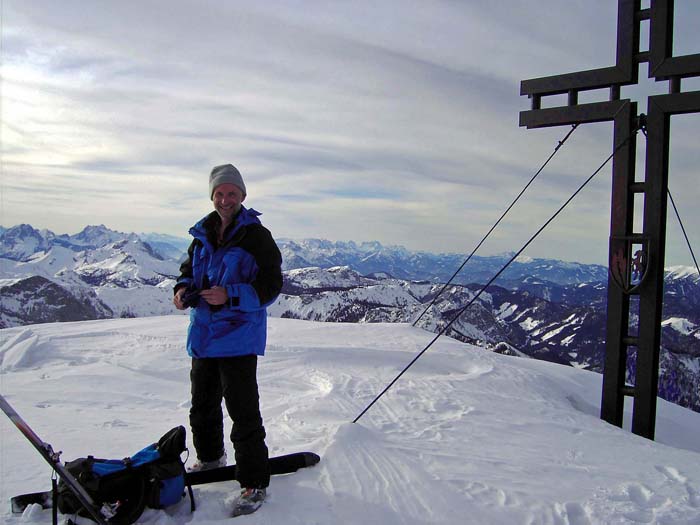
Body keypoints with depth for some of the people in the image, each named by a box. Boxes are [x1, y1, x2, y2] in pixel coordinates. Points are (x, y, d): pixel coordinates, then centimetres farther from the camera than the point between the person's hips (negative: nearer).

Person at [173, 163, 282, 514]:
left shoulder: (257, 236, -10)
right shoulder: (202, 234, 9)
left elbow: (270, 286, -15)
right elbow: (189, 269, 20)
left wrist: (229, 296, -26)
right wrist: (183, 289, -3)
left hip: (238, 338, -7)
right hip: (203, 336, 7)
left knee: (243, 411, -5)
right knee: (202, 403, 23)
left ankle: (254, 481, 10)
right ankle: (209, 457, 46)